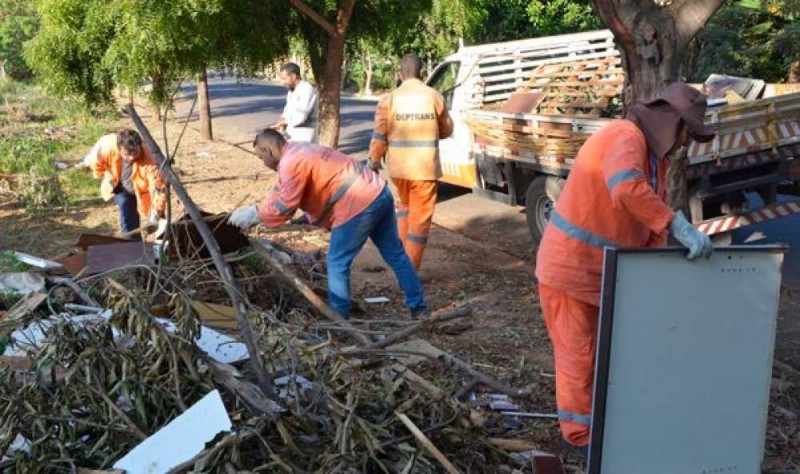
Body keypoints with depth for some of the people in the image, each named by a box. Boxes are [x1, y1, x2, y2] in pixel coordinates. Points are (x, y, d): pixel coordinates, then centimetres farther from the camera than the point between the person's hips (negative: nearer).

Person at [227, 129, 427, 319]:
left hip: (360, 205, -10)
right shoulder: (300, 150, 19)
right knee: (395, 254, 17)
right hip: (380, 193, 10)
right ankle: (418, 307, 25)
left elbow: (284, 206, -14)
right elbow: (280, 192, 23)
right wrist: (258, 211, 19)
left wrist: (253, 215, -2)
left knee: (338, 263, 3)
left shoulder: (291, 162, -13)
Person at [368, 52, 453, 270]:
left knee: (405, 206, 27)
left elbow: (379, 135, -2)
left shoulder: (389, 99, -5)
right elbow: (446, 130, 10)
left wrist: (375, 160, 12)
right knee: (420, 218, 6)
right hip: (425, 167, -2)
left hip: (397, 167, 2)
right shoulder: (434, 97, -3)